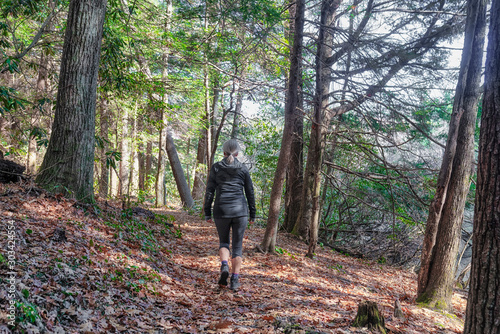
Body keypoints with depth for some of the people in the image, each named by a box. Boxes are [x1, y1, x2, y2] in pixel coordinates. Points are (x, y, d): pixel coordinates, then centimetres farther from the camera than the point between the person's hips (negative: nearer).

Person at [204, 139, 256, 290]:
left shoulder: (216, 167, 3)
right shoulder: (243, 169, 5)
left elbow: (209, 191, 1)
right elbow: (250, 193, 7)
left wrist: (207, 213, 6)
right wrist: (252, 214, 14)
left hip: (221, 210, 0)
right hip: (240, 210, 0)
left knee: (223, 242, 19)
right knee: (237, 245, 9)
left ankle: (224, 266, -7)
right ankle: (235, 280, 6)